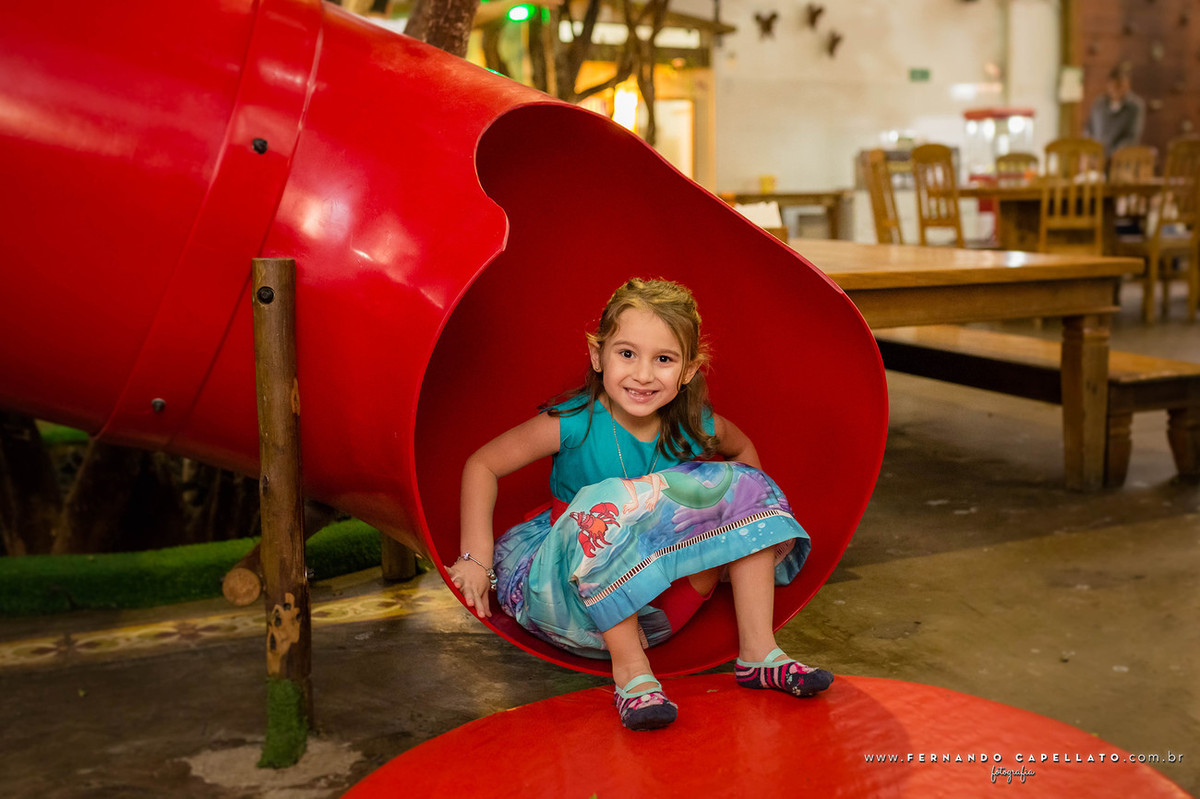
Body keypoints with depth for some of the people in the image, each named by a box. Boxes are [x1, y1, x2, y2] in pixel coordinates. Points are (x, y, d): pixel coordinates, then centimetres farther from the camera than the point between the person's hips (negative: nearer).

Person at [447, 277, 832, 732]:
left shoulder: (698, 430, -8)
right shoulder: (572, 425, -20)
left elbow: (743, 449, 17)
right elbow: (482, 465, -10)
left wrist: (739, 500, 2)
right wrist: (477, 558, -16)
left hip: (660, 596, 4)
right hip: (565, 587, -4)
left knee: (745, 490, -6)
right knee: (607, 512, -35)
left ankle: (757, 650, -2)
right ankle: (629, 669, -24)